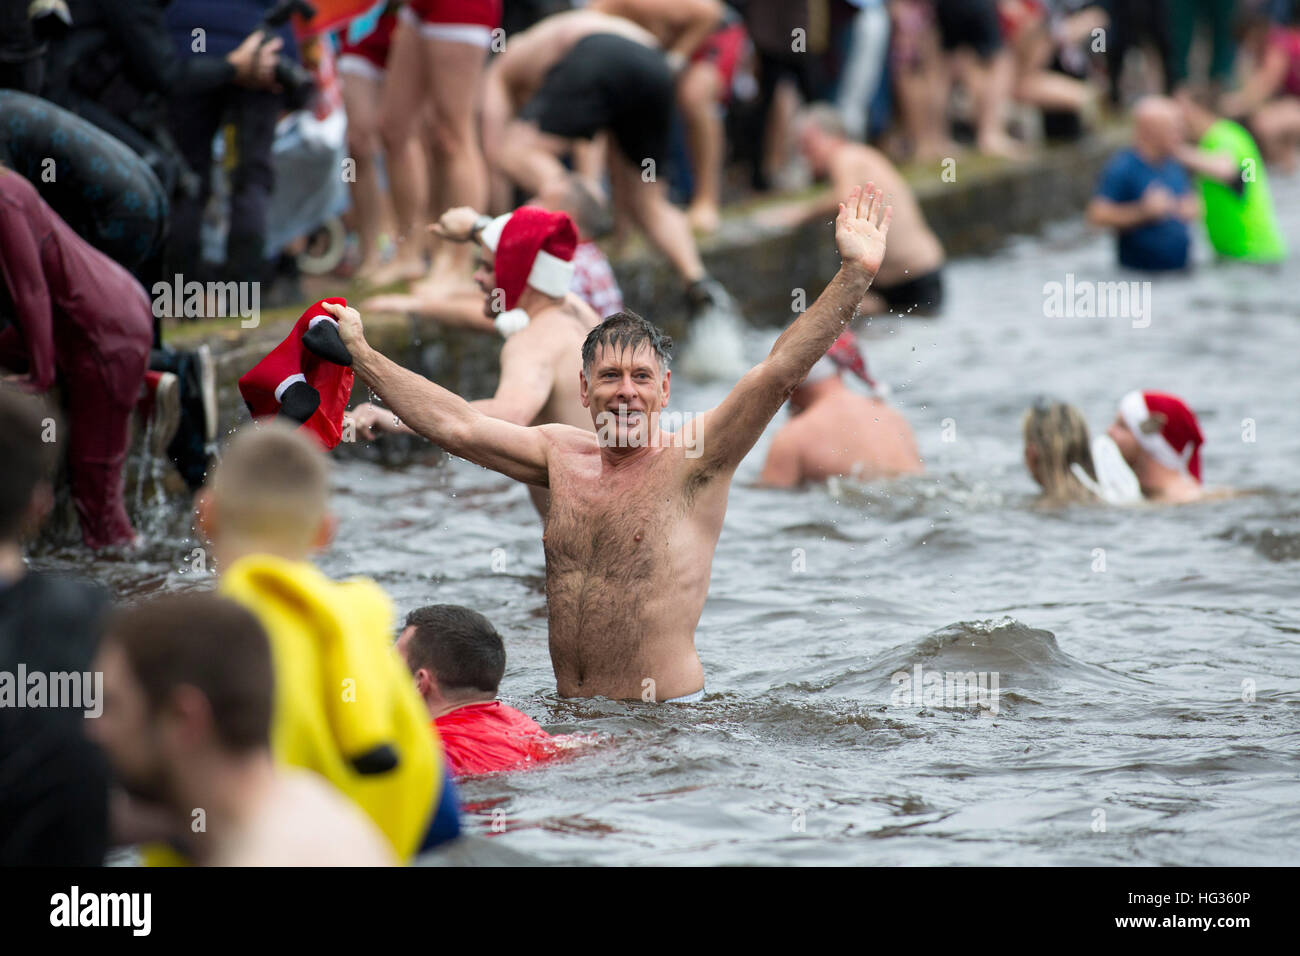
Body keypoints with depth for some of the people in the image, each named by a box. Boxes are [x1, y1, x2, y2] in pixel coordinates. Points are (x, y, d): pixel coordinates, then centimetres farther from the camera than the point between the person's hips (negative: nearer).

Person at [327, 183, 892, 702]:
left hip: (669, 720, -5)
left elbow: (779, 372, -15)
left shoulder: (692, 460, -5)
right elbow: (456, 424, 14)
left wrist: (855, 275, -25)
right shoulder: (561, 455, 10)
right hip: (570, 720, 5)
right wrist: (360, 353, 15)